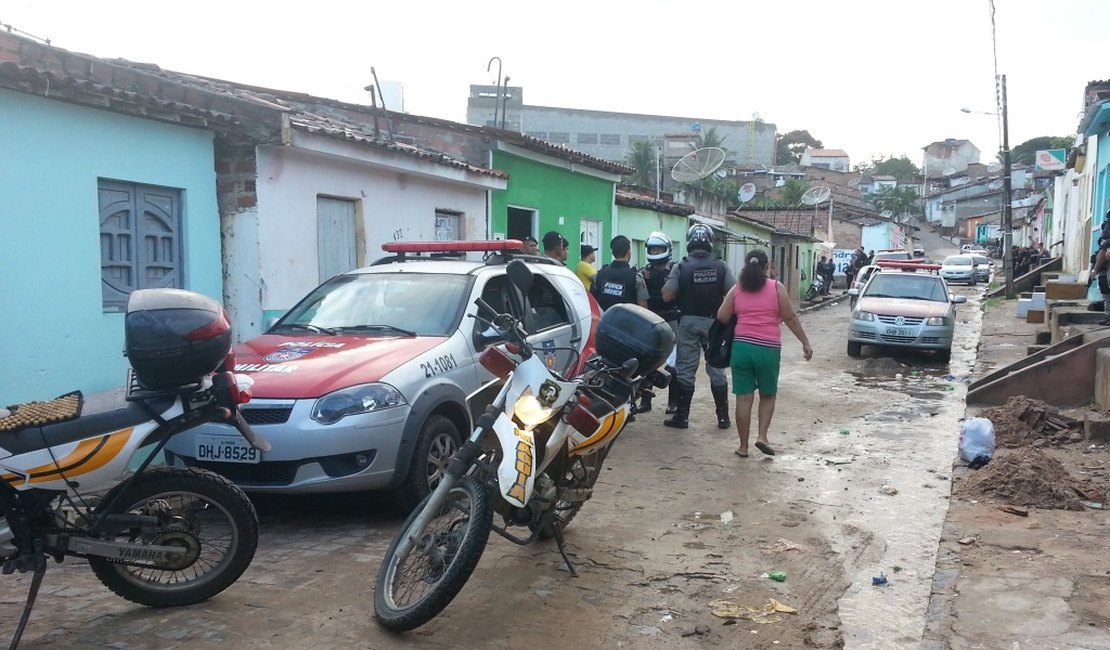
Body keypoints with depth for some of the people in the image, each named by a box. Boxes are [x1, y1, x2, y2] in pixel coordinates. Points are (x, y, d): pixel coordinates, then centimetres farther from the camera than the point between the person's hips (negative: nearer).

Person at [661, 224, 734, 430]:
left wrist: (669, 282, 9)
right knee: (716, 370, 10)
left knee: (685, 371, 4)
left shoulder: (681, 267, -8)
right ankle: (723, 416, 15)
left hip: (688, 322, -2)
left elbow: (667, 296, -11)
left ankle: (682, 416, 7)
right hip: (714, 322, 2)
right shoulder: (721, 267, -4)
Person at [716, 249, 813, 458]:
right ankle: (762, 436, 5)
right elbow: (791, 318, 1)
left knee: (744, 397, 5)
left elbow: (721, 317, 2)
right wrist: (805, 342, 8)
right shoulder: (777, 287, 2)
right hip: (768, 349, -1)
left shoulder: (736, 289, 6)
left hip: (741, 346, 1)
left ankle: (743, 446, 10)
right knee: (768, 395, 17)